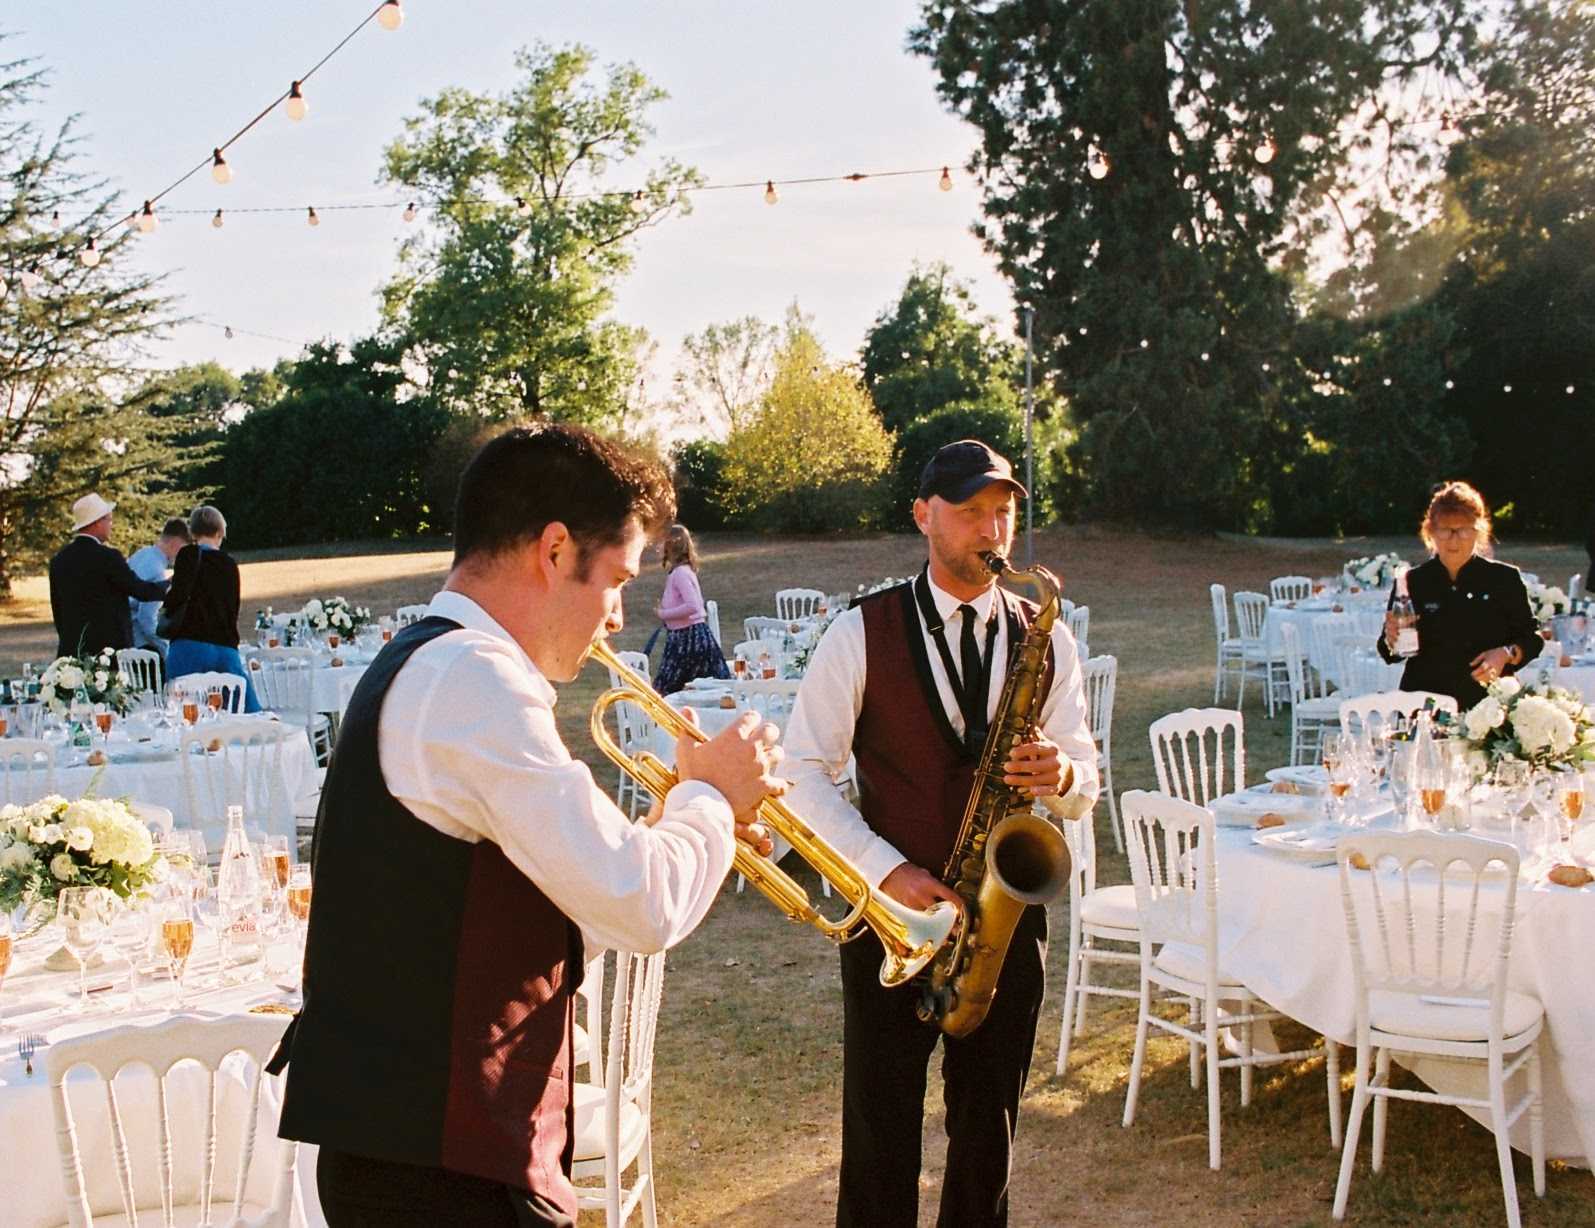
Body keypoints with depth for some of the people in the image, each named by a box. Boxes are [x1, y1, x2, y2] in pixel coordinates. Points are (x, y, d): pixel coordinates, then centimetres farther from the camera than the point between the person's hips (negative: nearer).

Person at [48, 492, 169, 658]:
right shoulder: (108, 557, -12)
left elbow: (57, 609, 15)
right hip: (109, 647, -6)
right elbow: (141, 591, -6)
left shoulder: (59, 559, 9)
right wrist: (170, 584, 12)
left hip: (71, 650, 7)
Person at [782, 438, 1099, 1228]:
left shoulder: (1047, 639, 5)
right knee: (881, 1131, 6)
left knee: (988, 1128, 13)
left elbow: (1084, 788, 7)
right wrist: (886, 869, -17)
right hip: (893, 909, -2)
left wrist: (1060, 776, -18)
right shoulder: (862, 632, -4)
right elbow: (805, 769, -6)